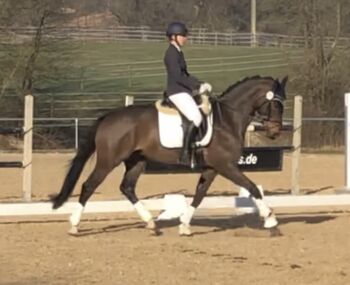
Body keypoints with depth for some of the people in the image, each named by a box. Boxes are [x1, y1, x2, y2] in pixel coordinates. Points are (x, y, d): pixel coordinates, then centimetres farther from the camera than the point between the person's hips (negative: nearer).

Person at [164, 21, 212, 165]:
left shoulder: (178, 52, 17)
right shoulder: (172, 53, -13)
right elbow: (178, 77, -20)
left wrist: (200, 84, 9)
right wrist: (197, 86, -15)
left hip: (183, 91, 10)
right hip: (176, 92, -10)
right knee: (196, 118, -24)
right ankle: (184, 154, -24)